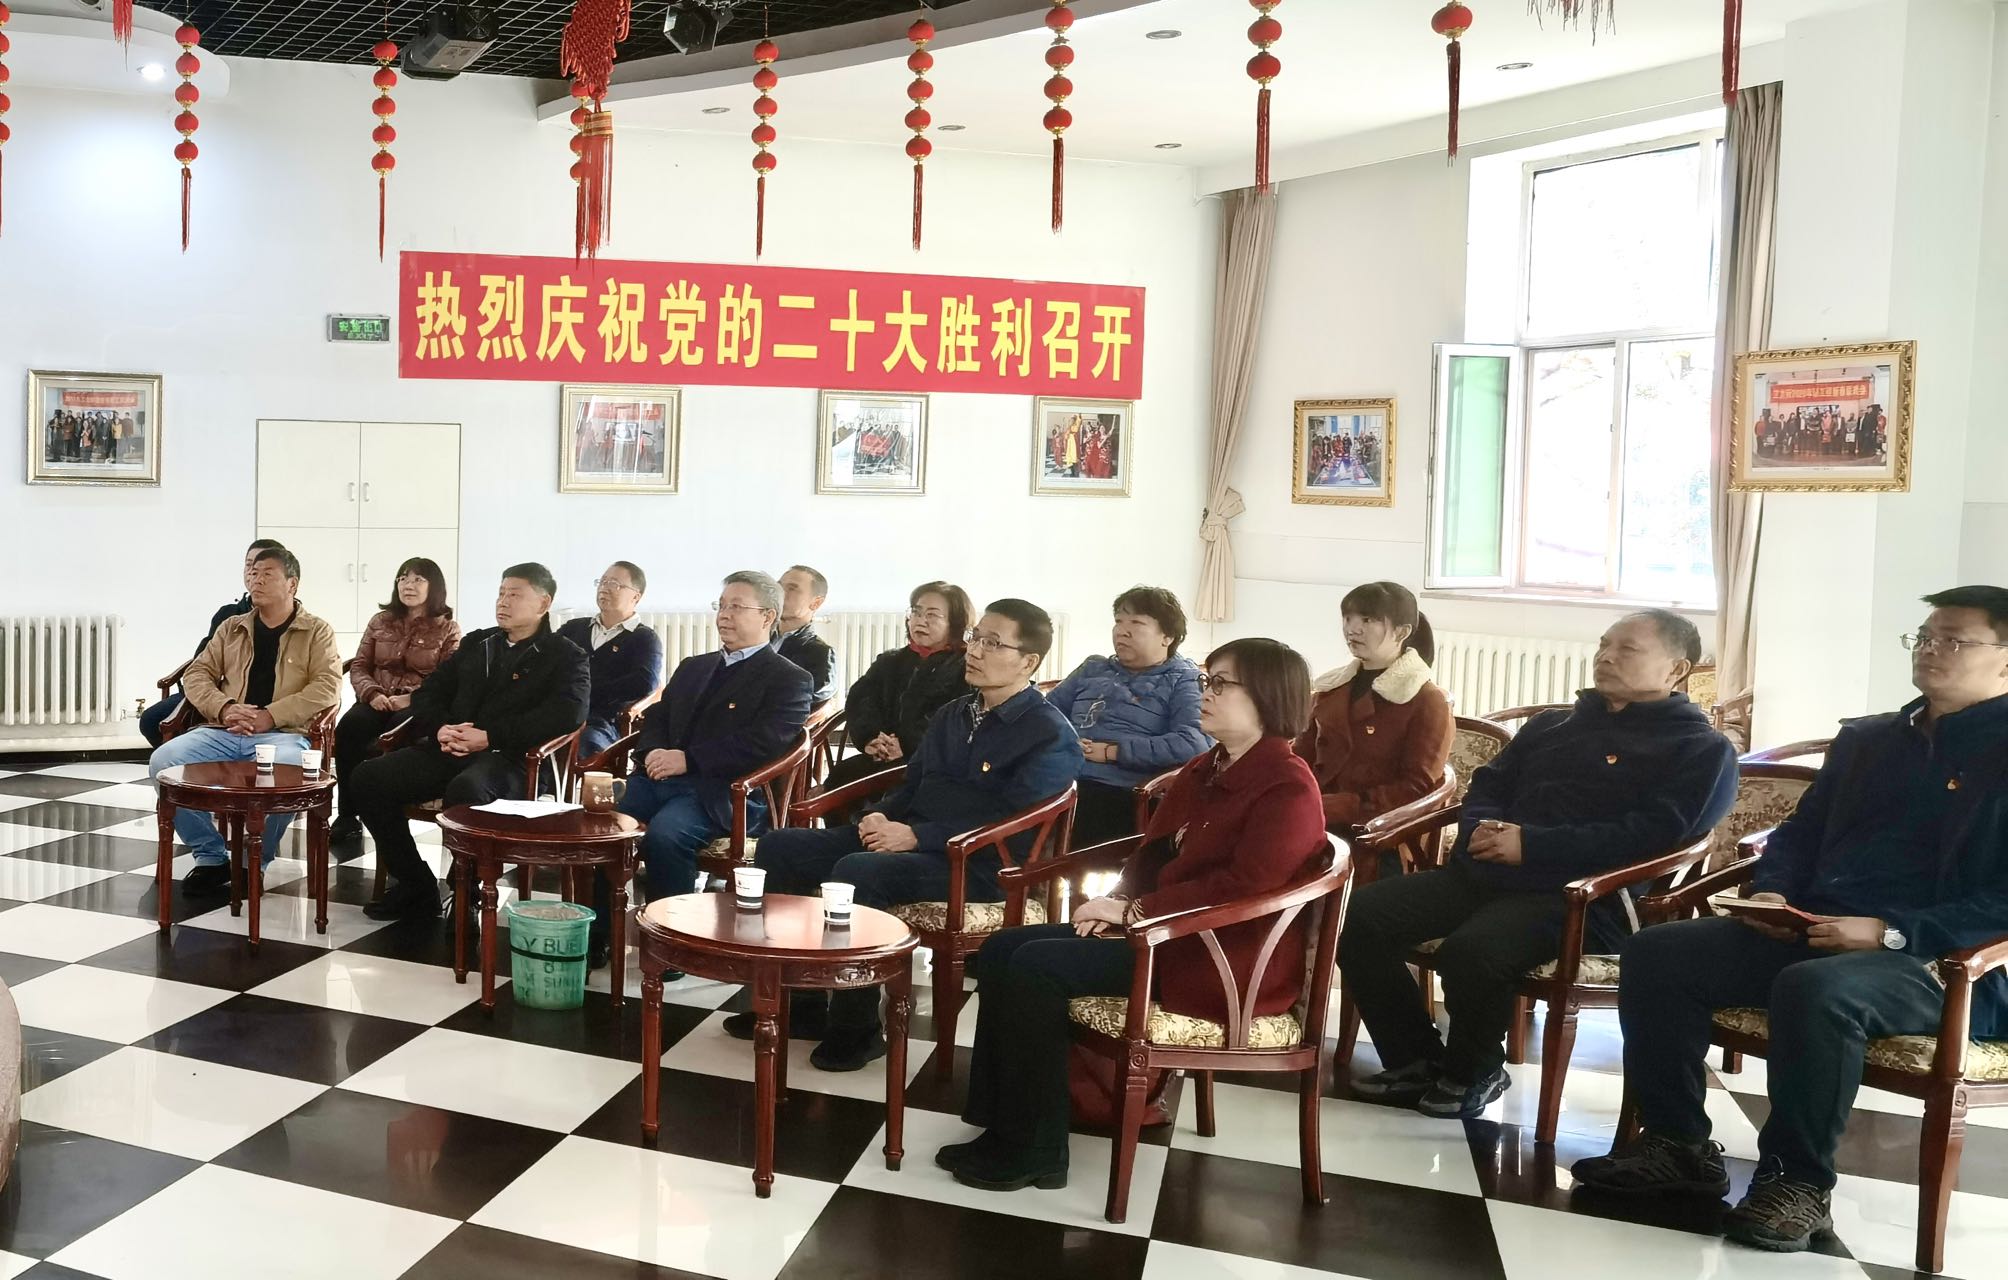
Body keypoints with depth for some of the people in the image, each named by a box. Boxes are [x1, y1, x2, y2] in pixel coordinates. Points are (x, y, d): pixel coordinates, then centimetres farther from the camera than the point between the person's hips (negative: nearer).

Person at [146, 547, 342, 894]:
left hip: (283, 734, -4)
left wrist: (270, 716, -16)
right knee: (162, 761, -21)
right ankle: (211, 856, -6)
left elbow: (328, 687, -5)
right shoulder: (232, 627, 21)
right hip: (222, 733, 4)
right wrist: (223, 707, -7)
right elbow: (196, 674, 15)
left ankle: (255, 862, -12)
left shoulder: (317, 631, 8)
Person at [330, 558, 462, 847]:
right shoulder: (380, 622, 19)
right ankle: (347, 815, -25)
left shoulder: (448, 629, 7)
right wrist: (372, 694, -7)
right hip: (378, 701, 3)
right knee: (349, 726, -30)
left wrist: (411, 698, -18)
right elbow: (359, 667, 15)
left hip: (419, 706, -3)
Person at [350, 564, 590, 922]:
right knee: (368, 779, -13)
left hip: (510, 759, -6)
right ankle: (415, 885, -1)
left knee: (465, 790, -39)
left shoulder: (565, 656, 5)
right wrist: (440, 728, -3)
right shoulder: (475, 643, 23)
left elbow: (568, 712, -14)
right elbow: (427, 693, 22)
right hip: (451, 750, 7)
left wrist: (489, 737, -19)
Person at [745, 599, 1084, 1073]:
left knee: (855, 872, -34)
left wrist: (917, 836, -20)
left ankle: (856, 1028, -17)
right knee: (778, 847, -4)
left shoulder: (1050, 735, -8)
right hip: (906, 838, 9)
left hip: (974, 864, -8)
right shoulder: (952, 716, 18)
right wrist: (880, 816, 0)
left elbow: (1010, 821, -19)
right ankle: (798, 1000, 0)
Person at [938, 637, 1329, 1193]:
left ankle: (1033, 1152, -9)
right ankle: (1004, 1127, 1)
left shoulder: (1287, 789, -15)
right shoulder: (1204, 772, 14)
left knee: (1037, 968, -21)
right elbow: (1155, 851, 18)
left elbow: (1240, 887, -25)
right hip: (1168, 932, 10)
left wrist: (1135, 910, -20)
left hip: (1227, 961, -10)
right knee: (1001, 952, -2)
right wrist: (1117, 904, -3)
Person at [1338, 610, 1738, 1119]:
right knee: (1362, 917, -14)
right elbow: (1488, 785, 28)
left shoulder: (1701, 748, 4)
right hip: (1481, 873, 7)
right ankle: (1417, 1061, 3)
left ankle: (1472, 1071, -4)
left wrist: (1532, 845, -16)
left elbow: (1654, 834, -12)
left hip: (1579, 897, -7)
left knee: (1471, 951, -35)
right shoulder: (1554, 725, 26)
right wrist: (1480, 828, 1)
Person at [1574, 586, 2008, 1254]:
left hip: (1944, 963, -7)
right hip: (1809, 933, 7)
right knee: (1657, 952, -11)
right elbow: (1799, 832, 25)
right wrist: (1770, 893, 3)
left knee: (1814, 990, -39)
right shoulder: (1865, 738, 21)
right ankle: (1678, 1145, -4)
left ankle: (1798, 1181, -20)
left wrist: (1892, 932, -22)